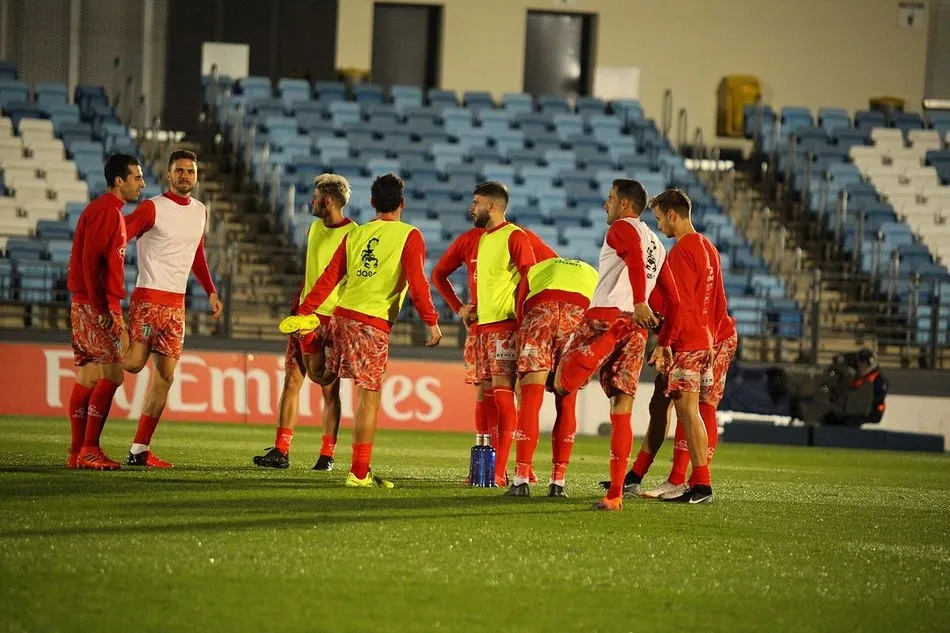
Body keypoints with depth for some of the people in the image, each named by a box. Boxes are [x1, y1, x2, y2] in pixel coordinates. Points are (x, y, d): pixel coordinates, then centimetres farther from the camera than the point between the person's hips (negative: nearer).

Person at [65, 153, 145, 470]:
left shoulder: (112, 212, 19)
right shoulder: (105, 211, -13)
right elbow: (89, 259, -20)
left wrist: (113, 309, 18)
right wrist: (101, 307, -21)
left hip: (101, 305, 10)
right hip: (95, 305, -10)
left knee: (87, 378, 9)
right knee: (110, 376, -12)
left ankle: (77, 452, 9)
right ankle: (89, 451, -13)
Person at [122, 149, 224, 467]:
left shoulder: (200, 212, 13)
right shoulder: (152, 208, -6)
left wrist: (211, 292, 18)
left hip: (176, 304, 6)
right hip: (148, 297, -6)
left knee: (165, 375, 2)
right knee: (134, 363, -20)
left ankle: (140, 450, 4)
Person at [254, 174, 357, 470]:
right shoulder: (315, 228, 14)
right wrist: (296, 307, 17)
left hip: (333, 319, -7)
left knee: (329, 388, 0)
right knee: (291, 380, 1)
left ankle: (327, 455, 7)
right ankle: (281, 451, 0)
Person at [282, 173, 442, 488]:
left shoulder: (356, 234, 13)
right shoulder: (409, 236, -2)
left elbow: (329, 277, 10)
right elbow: (416, 282, -11)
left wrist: (304, 312, 11)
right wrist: (431, 322, -7)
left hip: (342, 315, 6)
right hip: (373, 324, -6)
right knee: (369, 397, -3)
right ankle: (359, 472, -4)